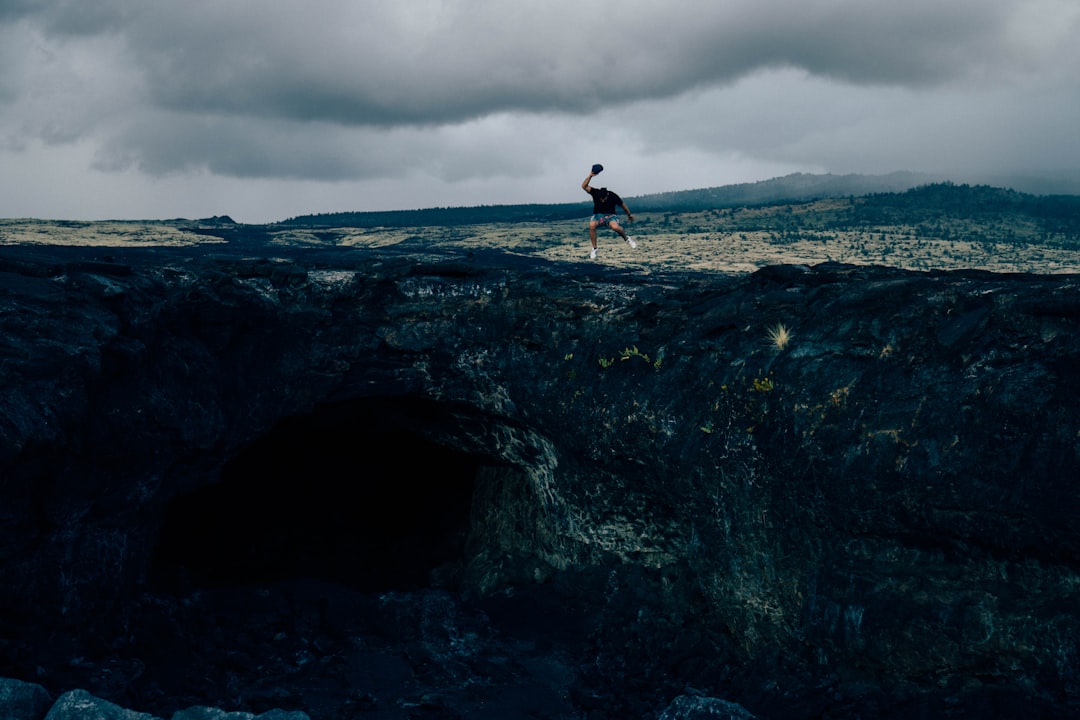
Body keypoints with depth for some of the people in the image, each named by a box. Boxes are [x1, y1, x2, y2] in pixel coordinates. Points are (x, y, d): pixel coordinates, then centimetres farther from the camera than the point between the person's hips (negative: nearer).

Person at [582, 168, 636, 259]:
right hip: (598, 215, 1)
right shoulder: (595, 193, -15)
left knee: (615, 227, -36)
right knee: (592, 225, -34)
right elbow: (584, 186, -25)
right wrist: (590, 176, -36)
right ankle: (594, 249, -22)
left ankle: (626, 238, -3)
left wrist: (629, 215, 12)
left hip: (610, 215, -1)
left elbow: (623, 205, 0)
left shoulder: (613, 196, -17)